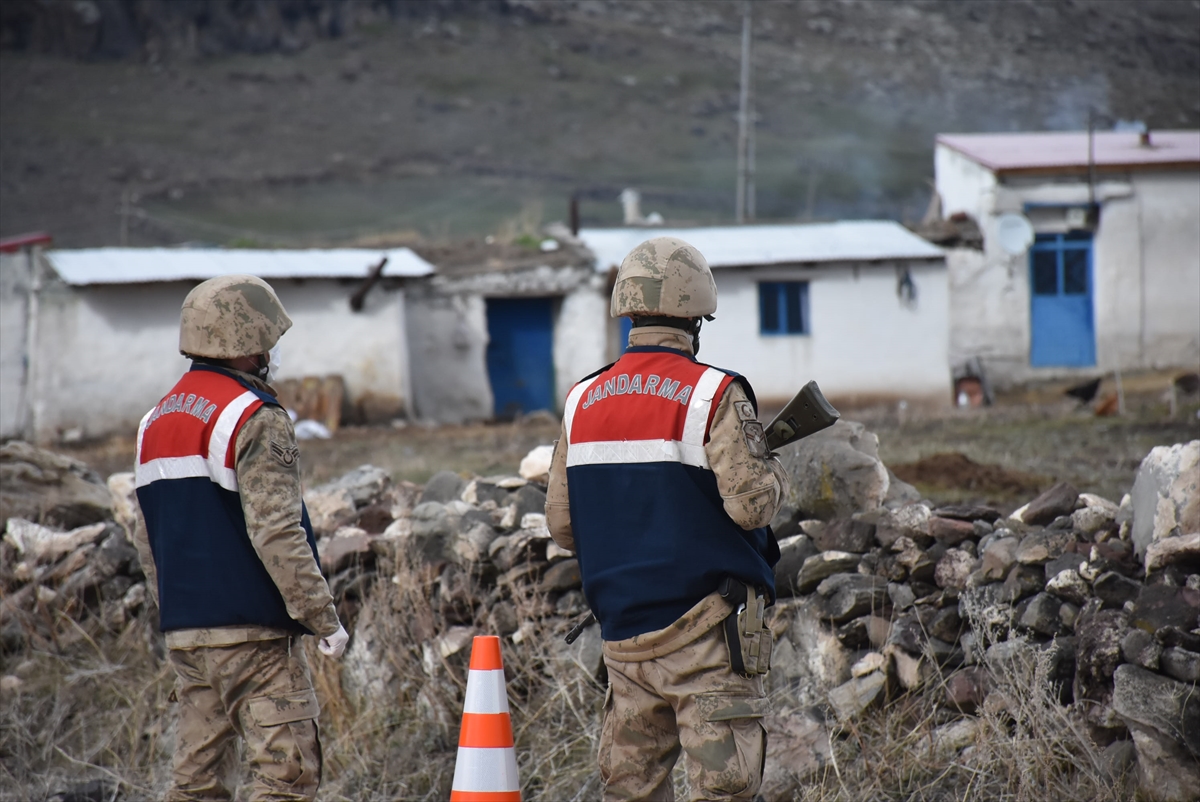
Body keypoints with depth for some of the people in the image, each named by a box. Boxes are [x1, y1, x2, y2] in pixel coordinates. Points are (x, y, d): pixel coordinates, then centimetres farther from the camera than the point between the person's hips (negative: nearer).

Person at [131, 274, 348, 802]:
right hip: (252, 630, -8)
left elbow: (147, 539, 19)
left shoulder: (156, 422, 15)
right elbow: (276, 532, -19)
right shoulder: (254, 419, -11)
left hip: (184, 633, 8)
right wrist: (323, 617, -15)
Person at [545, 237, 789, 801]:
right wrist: (774, 472, 4)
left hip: (623, 632, 6)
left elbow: (561, 523, 10)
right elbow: (751, 504, -16)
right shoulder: (714, 396, -10)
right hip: (704, 628, -6)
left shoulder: (583, 401, 8)